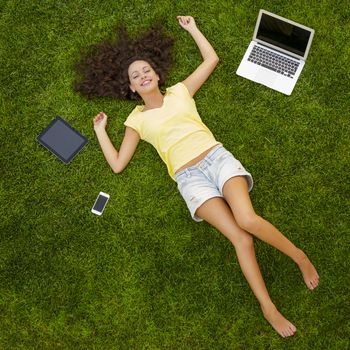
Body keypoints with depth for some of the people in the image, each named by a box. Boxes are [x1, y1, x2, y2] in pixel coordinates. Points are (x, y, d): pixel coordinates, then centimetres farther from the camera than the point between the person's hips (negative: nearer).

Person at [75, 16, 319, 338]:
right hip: (190, 178, -1)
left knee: (247, 220, -27)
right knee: (240, 238, -20)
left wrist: (192, 28, 29)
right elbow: (117, 164, 10)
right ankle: (268, 309, -13)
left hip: (217, 157, 1)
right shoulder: (137, 119, 14)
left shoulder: (179, 92, 19)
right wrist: (100, 130, 12)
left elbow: (212, 59, 23)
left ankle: (299, 255, -2)